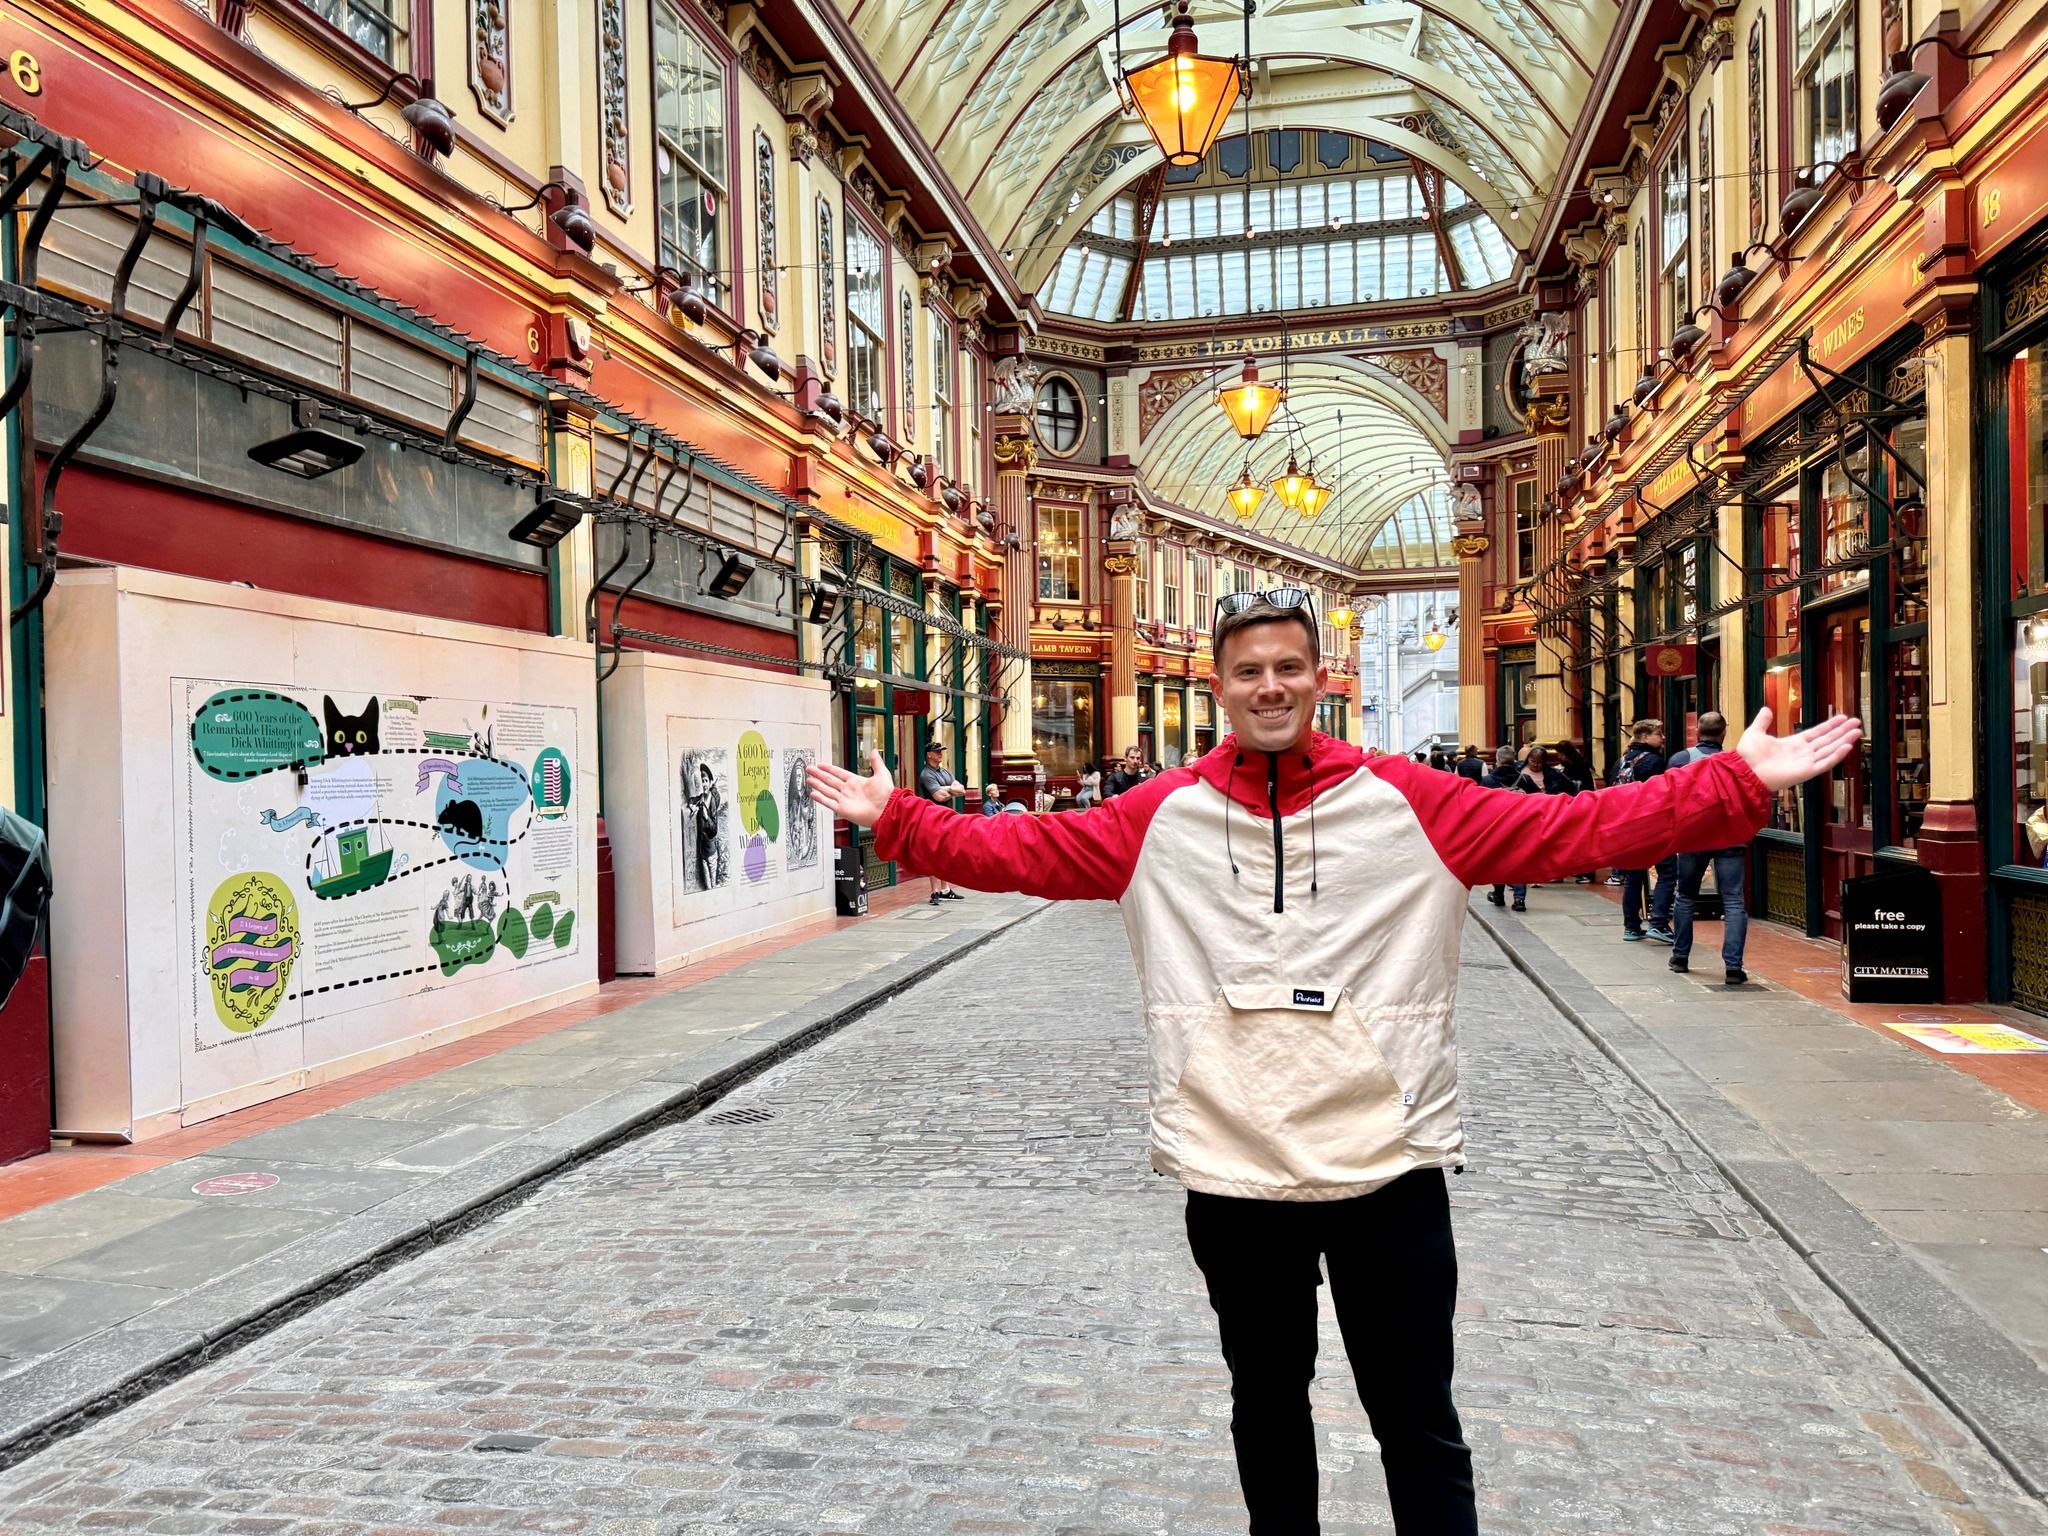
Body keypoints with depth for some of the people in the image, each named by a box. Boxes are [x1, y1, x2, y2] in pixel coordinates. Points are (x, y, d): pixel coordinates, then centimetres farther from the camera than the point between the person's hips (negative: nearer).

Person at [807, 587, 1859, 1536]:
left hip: (1388, 1162, -1)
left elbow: (1575, 828, -6)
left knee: (1419, 1423, 11)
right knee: (1266, 1403, 21)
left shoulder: (1406, 802, -4)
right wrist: (895, 819, -1)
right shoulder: (1164, 815, -1)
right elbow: (1022, 852, 2)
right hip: (1230, 1168, 2)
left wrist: (1738, 784, -12)